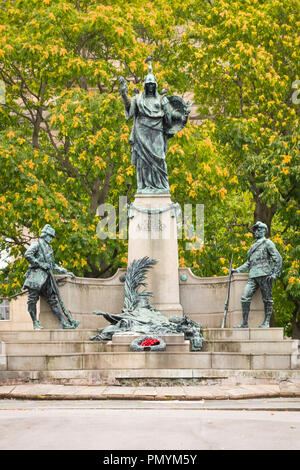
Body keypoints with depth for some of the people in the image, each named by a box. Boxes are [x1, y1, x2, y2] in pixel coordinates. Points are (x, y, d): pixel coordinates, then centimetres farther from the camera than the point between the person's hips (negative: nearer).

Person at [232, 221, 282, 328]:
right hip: (253, 276, 7)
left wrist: (275, 274, -12)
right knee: (245, 297, -5)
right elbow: (248, 263, 32)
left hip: (264, 275, -7)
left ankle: (266, 323, 2)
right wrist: (237, 270, 22)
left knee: (267, 299, -2)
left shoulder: (267, 243, 4)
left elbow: (278, 258, -2)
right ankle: (244, 323, -4)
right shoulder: (253, 246, 26)